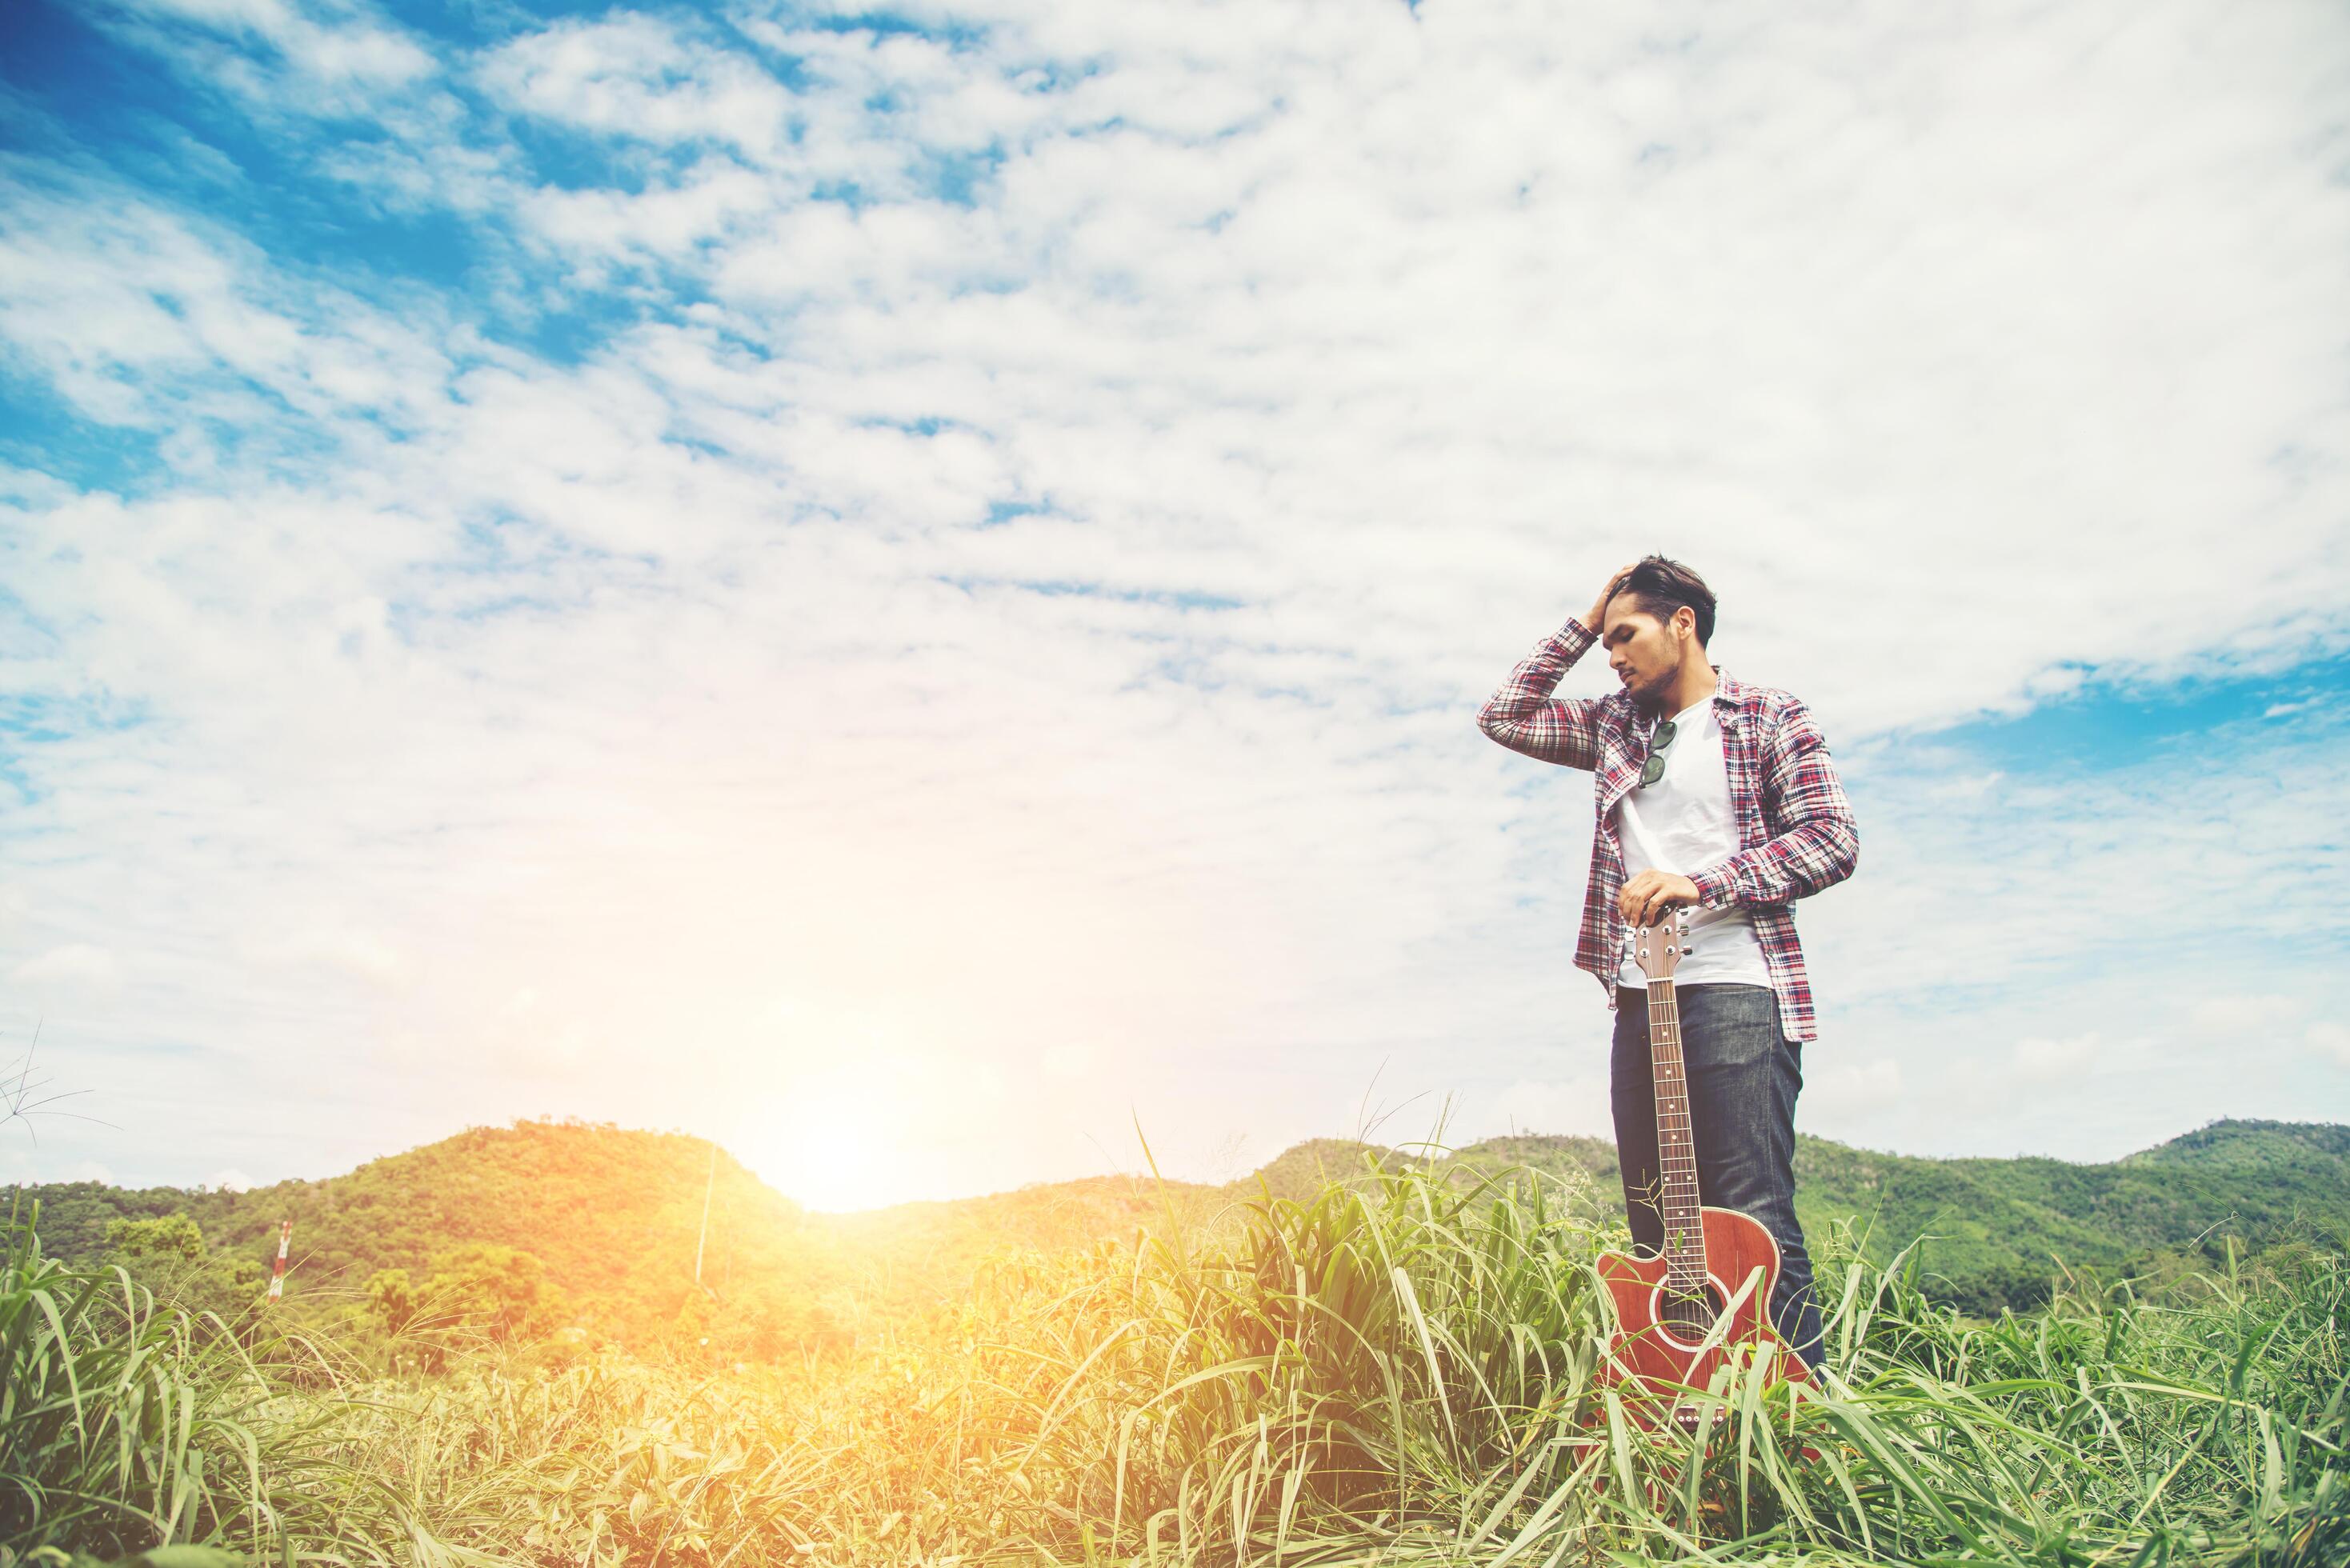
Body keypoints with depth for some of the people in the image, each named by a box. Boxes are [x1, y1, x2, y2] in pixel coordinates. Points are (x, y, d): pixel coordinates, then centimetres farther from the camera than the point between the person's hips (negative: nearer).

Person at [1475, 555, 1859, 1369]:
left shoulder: (1769, 718, 3)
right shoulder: (1616, 725, 18)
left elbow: (1834, 839, -6)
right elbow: (1501, 716, 15)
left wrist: (1701, 882, -15)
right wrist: (1581, 624, 13)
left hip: (1735, 990, -6)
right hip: (1639, 997, 6)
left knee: (1753, 1220, -9)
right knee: (1656, 1225, 8)